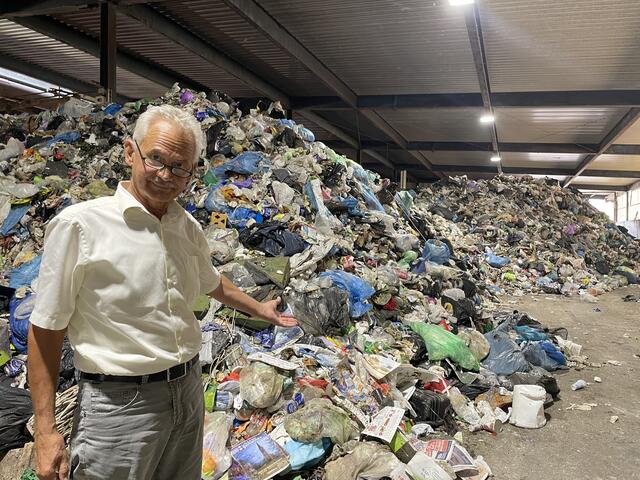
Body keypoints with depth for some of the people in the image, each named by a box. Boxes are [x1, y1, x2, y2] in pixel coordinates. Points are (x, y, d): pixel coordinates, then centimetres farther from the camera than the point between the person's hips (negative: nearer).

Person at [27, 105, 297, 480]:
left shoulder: (189, 227, 2)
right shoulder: (80, 224, -15)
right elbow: (46, 328, -10)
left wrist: (260, 309, 33)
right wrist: (46, 431, -10)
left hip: (189, 389, 6)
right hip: (121, 403, -5)